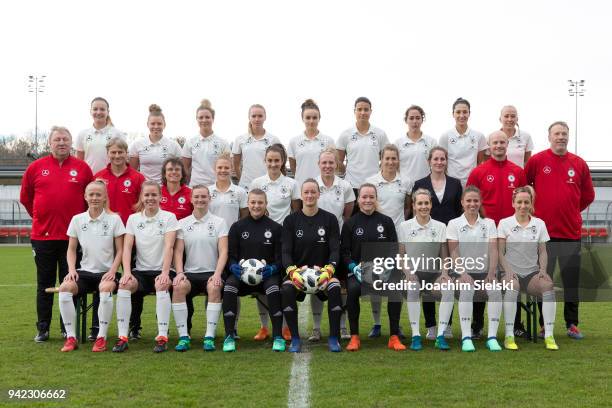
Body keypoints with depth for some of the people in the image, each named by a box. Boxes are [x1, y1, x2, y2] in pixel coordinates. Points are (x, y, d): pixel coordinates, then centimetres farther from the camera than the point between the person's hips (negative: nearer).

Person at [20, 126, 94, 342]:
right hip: (42, 234, 1)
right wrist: (40, 216, 12)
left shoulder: (82, 168, 2)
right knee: (44, 285, 9)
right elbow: (25, 198, 13)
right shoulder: (35, 167, 4)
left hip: (72, 235, -1)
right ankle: (42, 329, 18)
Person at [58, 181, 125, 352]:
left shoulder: (114, 219, 1)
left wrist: (113, 270, -13)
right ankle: (71, 337, -17)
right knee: (65, 287, -28)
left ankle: (102, 337, -23)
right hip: (84, 271, 3)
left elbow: (120, 250, 1)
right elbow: (71, 249, 11)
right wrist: (72, 269, -5)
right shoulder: (77, 219, 7)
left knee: (106, 288, -37)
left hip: (106, 271, -3)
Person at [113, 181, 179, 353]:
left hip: (161, 270, -2)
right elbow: (127, 247, 0)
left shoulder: (169, 217, 0)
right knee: (124, 284, -28)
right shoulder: (133, 218, 9)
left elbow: (168, 247, -11)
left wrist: (165, 272, -24)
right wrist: (127, 272, -16)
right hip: (141, 270, 3)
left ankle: (162, 337, -32)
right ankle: (123, 337, -25)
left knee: (161, 285, -35)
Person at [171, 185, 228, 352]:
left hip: (211, 272, -1)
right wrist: (179, 273, -12)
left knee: (214, 288, -34)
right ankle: (184, 337, -25)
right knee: (178, 287, -31)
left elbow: (223, 252, -1)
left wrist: (217, 274, -16)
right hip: (190, 272, 1)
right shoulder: (183, 223, 12)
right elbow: (178, 251, 5)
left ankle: (209, 337, -30)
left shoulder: (219, 222, 7)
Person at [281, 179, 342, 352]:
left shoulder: (329, 219, 5)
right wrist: (292, 271, -22)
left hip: (323, 271, 0)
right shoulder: (291, 220, 5)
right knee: (286, 290, -31)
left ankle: (334, 338, -16)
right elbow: (286, 251, -1)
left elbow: (335, 249, -2)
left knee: (335, 288, -32)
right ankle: (295, 339, -16)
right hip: (298, 270, 0)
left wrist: (328, 270, -22)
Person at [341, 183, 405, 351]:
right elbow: (344, 252, 6)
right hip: (358, 270, 0)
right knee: (353, 289, -34)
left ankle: (394, 337, -18)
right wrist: (355, 268, -12)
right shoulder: (350, 223, 9)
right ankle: (354, 337, -18)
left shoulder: (386, 221, 11)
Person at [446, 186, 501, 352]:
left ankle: (492, 337, -24)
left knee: (496, 291, -30)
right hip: (464, 271, -2)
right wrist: (463, 273, -17)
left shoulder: (489, 223, 10)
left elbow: (493, 250, -1)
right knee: (466, 291, -34)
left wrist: (491, 273, -15)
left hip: (485, 271, 2)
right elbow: (453, 252, -4)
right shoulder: (454, 224, 5)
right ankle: (466, 337, -31)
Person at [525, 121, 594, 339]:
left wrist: (571, 211, 11)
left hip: (571, 232, 2)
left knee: (571, 281, 7)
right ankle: (545, 324, 14)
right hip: (544, 231, -2)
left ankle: (572, 324, 18)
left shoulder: (579, 164, 4)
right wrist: (535, 211, 6)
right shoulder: (536, 161, -3)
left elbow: (588, 195, 14)